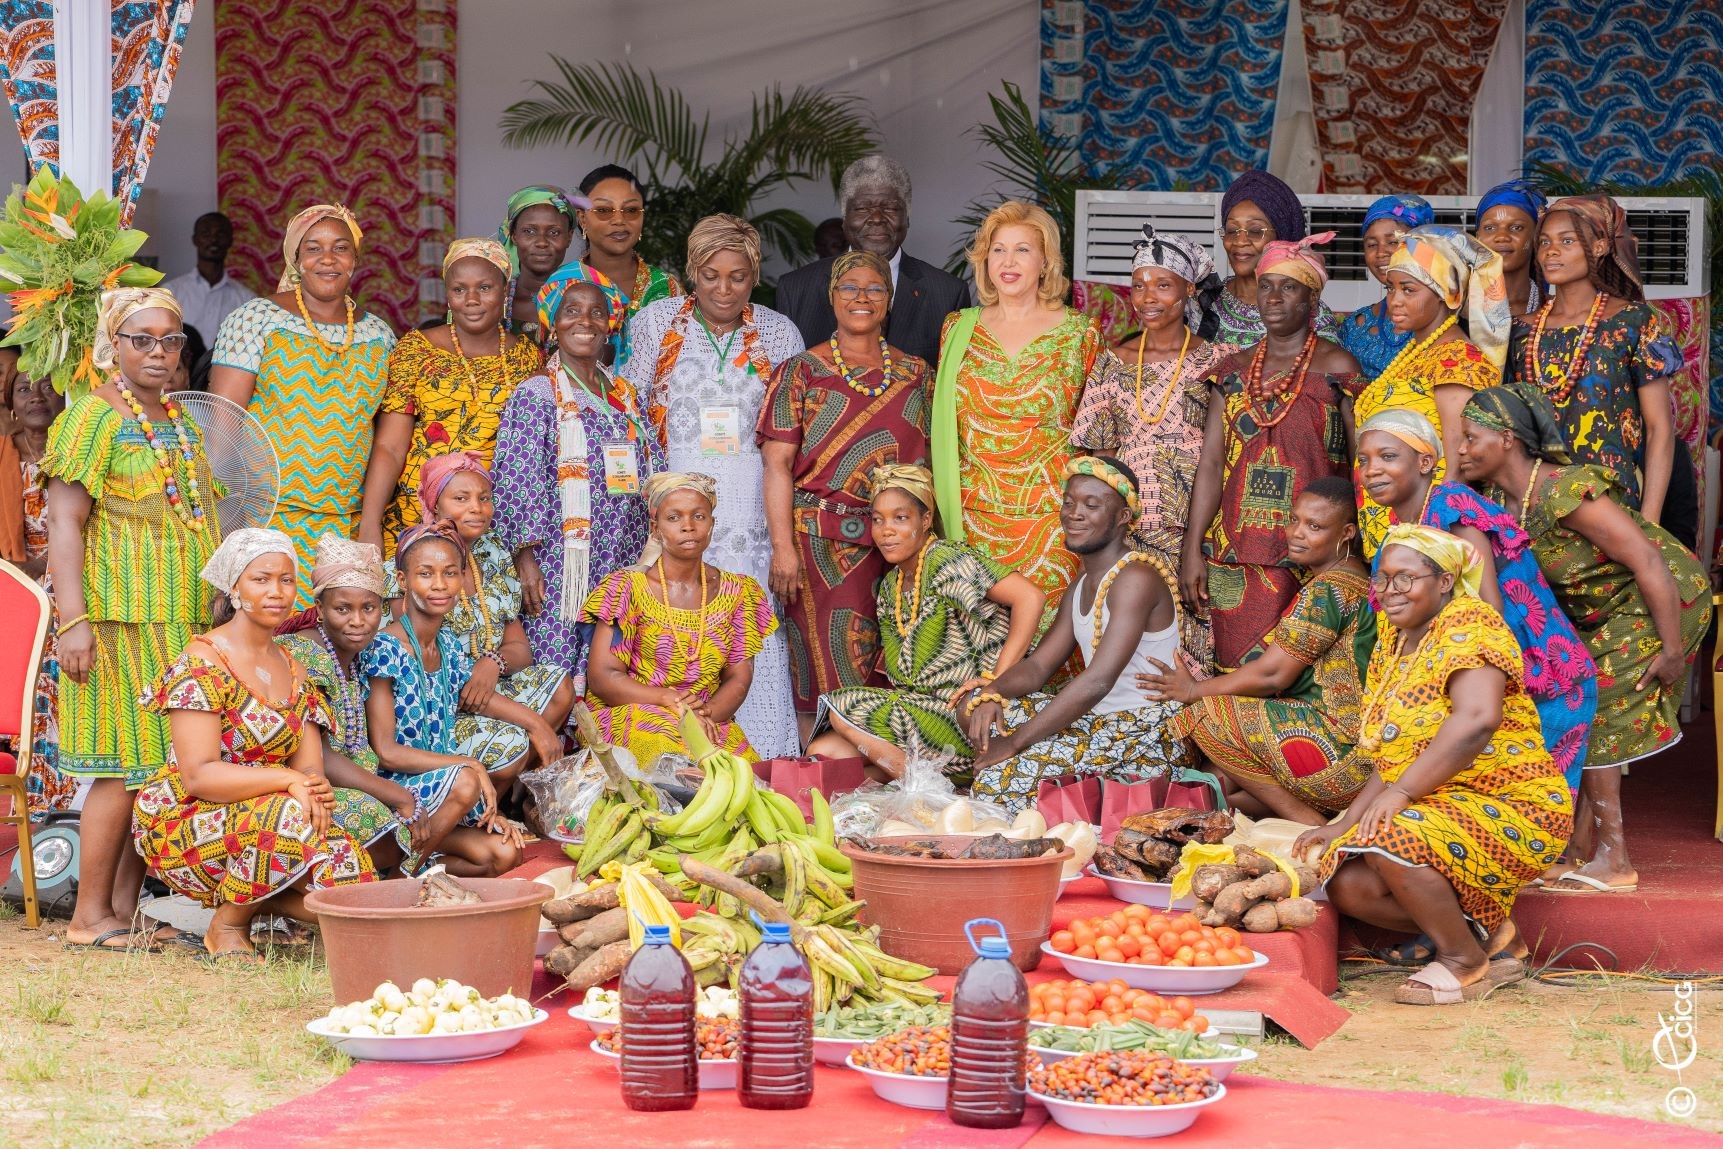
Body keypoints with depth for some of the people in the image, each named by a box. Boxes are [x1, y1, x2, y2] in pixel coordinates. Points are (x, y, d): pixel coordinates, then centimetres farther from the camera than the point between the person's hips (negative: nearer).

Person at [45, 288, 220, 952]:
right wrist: (74, 621, -22)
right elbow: (64, 524, -14)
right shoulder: (94, 417, -9)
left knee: (158, 765, 7)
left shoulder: (178, 417, 16)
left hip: (180, 623, 8)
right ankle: (89, 916, 1)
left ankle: (123, 909, 13)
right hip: (123, 617, -8)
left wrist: (214, 610, 21)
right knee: (126, 765, -7)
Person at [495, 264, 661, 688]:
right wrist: (525, 557, -17)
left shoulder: (625, 396, 15)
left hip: (623, 565, 6)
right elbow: (517, 481, -9)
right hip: (558, 565, -6)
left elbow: (654, 478, 17)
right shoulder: (536, 395, -3)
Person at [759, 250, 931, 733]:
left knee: (889, 673, 2)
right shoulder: (802, 372, 3)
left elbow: (926, 461, 14)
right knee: (828, 674, -5)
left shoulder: (914, 374, 13)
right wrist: (783, 546, -12)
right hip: (821, 542, -3)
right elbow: (777, 463, -3)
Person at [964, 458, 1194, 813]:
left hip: (1152, 735, -10)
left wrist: (1014, 743, -24)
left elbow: (1098, 681, -26)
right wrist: (991, 694, -14)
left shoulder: (1135, 578, -18)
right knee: (979, 701, 5)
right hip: (1100, 721, 10)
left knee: (999, 778, -24)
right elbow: (1038, 665, 10)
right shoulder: (1082, 586, 15)